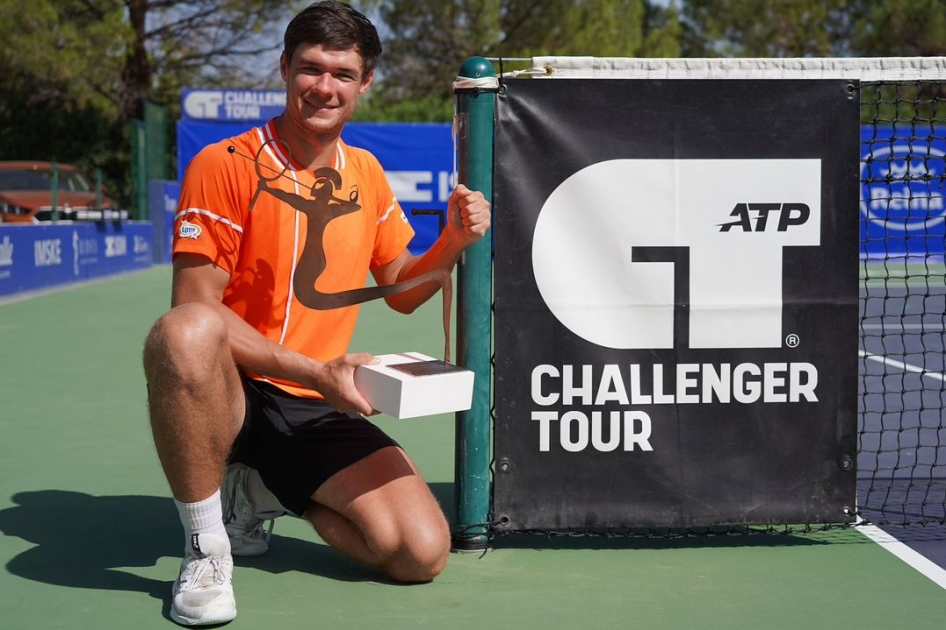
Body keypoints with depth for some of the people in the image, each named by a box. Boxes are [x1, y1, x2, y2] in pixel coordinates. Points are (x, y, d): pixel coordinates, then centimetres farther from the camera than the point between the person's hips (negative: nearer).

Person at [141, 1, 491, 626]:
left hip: (319, 411, 5)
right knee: (184, 332, -40)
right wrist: (315, 372, -24)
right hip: (230, 396, -4)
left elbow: (401, 291, 19)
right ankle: (206, 549, -19)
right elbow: (196, 307, -16)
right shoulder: (225, 165, -9)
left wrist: (452, 242, -2)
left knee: (423, 552, -16)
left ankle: (259, 492, 11)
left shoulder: (366, 172, 9)